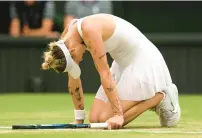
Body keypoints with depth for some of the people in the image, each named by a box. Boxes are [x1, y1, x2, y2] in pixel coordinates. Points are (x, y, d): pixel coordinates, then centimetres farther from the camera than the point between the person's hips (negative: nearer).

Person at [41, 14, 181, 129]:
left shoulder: (89, 30, -30)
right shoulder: (66, 39, -4)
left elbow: (105, 73, -30)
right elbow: (74, 80, 4)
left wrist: (117, 114, -29)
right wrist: (79, 119, 6)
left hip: (143, 61, -9)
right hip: (122, 64, 9)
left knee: (109, 121, -15)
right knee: (95, 118, 1)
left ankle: (160, 97, -2)